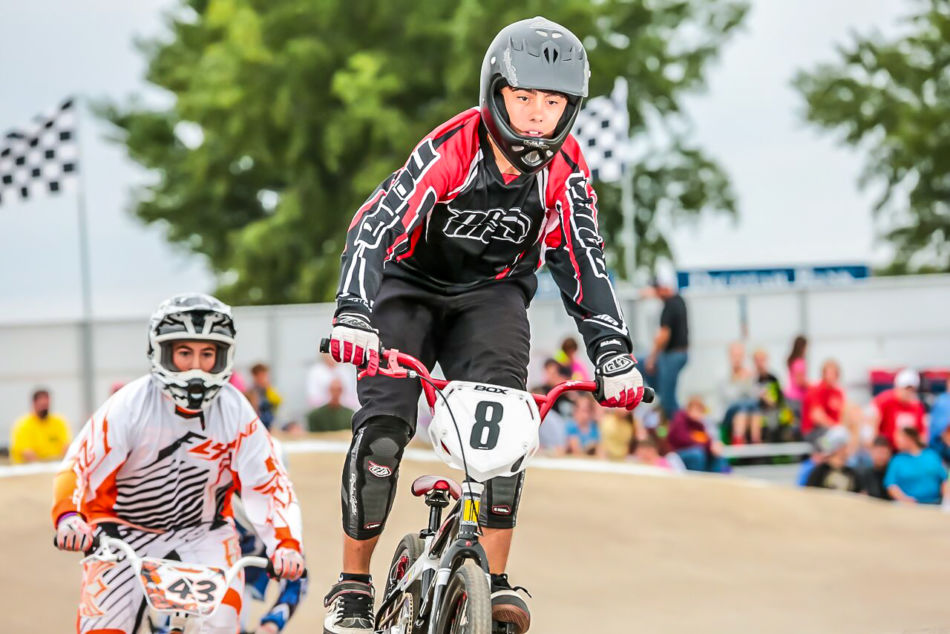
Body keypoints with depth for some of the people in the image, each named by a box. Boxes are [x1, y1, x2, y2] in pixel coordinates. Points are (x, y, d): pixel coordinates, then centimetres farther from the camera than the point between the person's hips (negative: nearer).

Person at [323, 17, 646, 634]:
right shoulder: (452, 147, -28)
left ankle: (496, 580, -17)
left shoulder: (566, 170, -17)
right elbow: (377, 226, -36)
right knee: (383, 427, -16)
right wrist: (354, 316, -50)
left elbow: (583, 266, -11)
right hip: (412, 287, -3)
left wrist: (615, 357, -21)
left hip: (492, 297, 3)